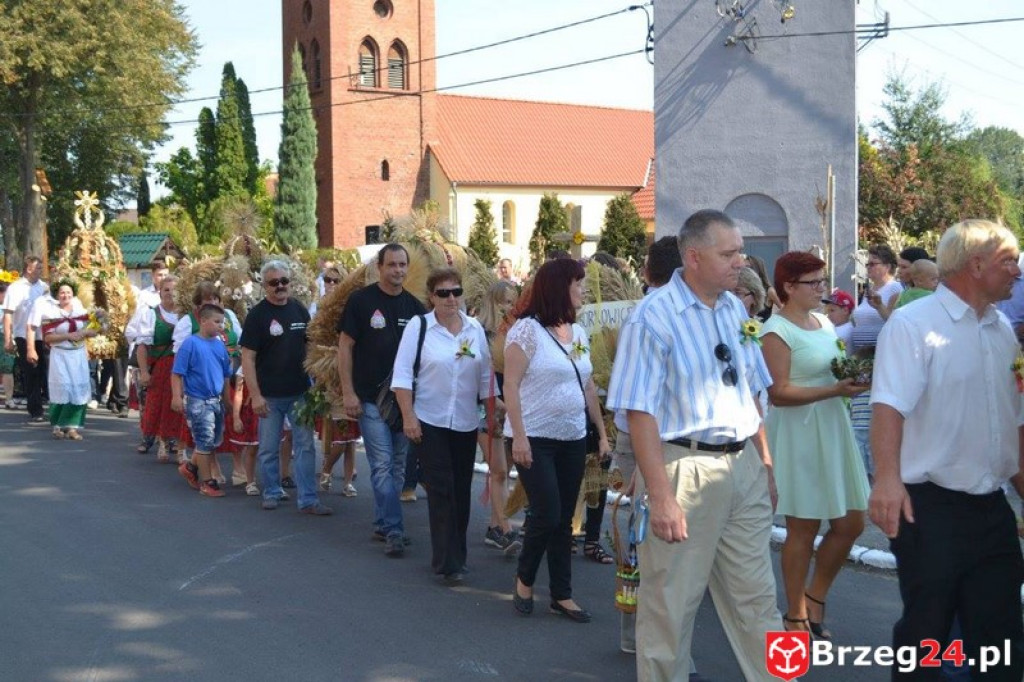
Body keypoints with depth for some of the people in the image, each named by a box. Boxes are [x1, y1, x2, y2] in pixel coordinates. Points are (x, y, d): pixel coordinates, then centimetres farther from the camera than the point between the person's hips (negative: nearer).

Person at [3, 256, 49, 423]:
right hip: (24, 338, -3)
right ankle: (35, 412, 9)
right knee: (30, 377, 4)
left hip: (42, 338, 3)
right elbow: (8, 315, -7)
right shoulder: (15, 288, -4)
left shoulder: (44, 287, 7)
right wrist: (7, 340, -12)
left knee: (42, 374, 4)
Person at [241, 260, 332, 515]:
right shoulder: (257, 314, -7)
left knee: (305, 446, 2)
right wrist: (255, 395, -16)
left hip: (300, 392, 3)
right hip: (270, 396, -3)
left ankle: (308, 499, 5)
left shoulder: (300, 310, 6)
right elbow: (248, 357, -10)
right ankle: (272, 492, 26)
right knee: (269, 449, 8)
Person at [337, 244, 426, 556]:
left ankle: (383, 524, 22)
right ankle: (393, 530, -5)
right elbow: (345, 346, -4)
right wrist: (348, 392, -10)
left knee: (397, 466, 10)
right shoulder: (361, 301, -4)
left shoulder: (414, 307, 7)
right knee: (382, 465, -7)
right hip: (371, 398, -5)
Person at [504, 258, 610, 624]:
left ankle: (562, 595, 17)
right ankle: (524, 579, 14)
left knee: (564, 520, 9)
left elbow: (588, 387, 15)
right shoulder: (527, 329, -11)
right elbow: (511, 385, -14)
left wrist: (602, 432, 12)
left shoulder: (577, 331, 10)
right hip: (536, 440, -6)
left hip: (573, 439, 6)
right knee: (546, 515, -10)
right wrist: (519, 436, -19)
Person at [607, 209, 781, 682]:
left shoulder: (735, 309, 9)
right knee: (669, 605, 6)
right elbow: (640, 412, -15)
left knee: (757, 599, 13)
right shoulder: (654, 317, -12)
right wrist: (661, 495, -19)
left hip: (744, 466, 6)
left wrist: (765, 464, 14)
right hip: (686, 468, -6)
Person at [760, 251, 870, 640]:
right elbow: (778, 392, -19)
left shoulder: (824, 322, 12)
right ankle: (795, 615, 16)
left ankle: (815, 597, 27)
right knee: (803, 528, 1)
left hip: (833, 427, 8)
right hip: (799, 433, -8)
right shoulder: (777, 330, -12)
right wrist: (835, 390, -23)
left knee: (851, 523, 8)